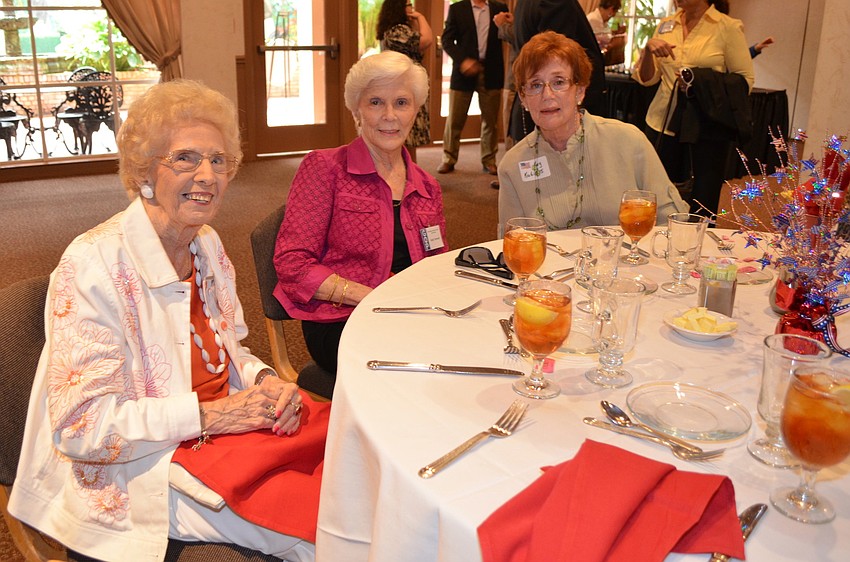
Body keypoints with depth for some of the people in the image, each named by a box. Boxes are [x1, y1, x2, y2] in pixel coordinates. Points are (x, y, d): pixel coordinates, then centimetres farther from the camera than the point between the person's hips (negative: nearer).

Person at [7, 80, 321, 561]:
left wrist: (266, 381, -8)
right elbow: (82, 426, -20)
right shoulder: (93, 264, -19)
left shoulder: (208, 246, 4)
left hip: (225, 429, 7)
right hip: (136, 478, -7)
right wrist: (211, 415, -24)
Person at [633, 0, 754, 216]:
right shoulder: (666, 26, 11)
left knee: (701, 209, -4)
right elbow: (646, 79, 12)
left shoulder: (728, 27, -2)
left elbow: (745, 80, -2)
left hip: (707, 131, -3)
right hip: (663, 125, 4)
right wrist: (648, 49, -7)